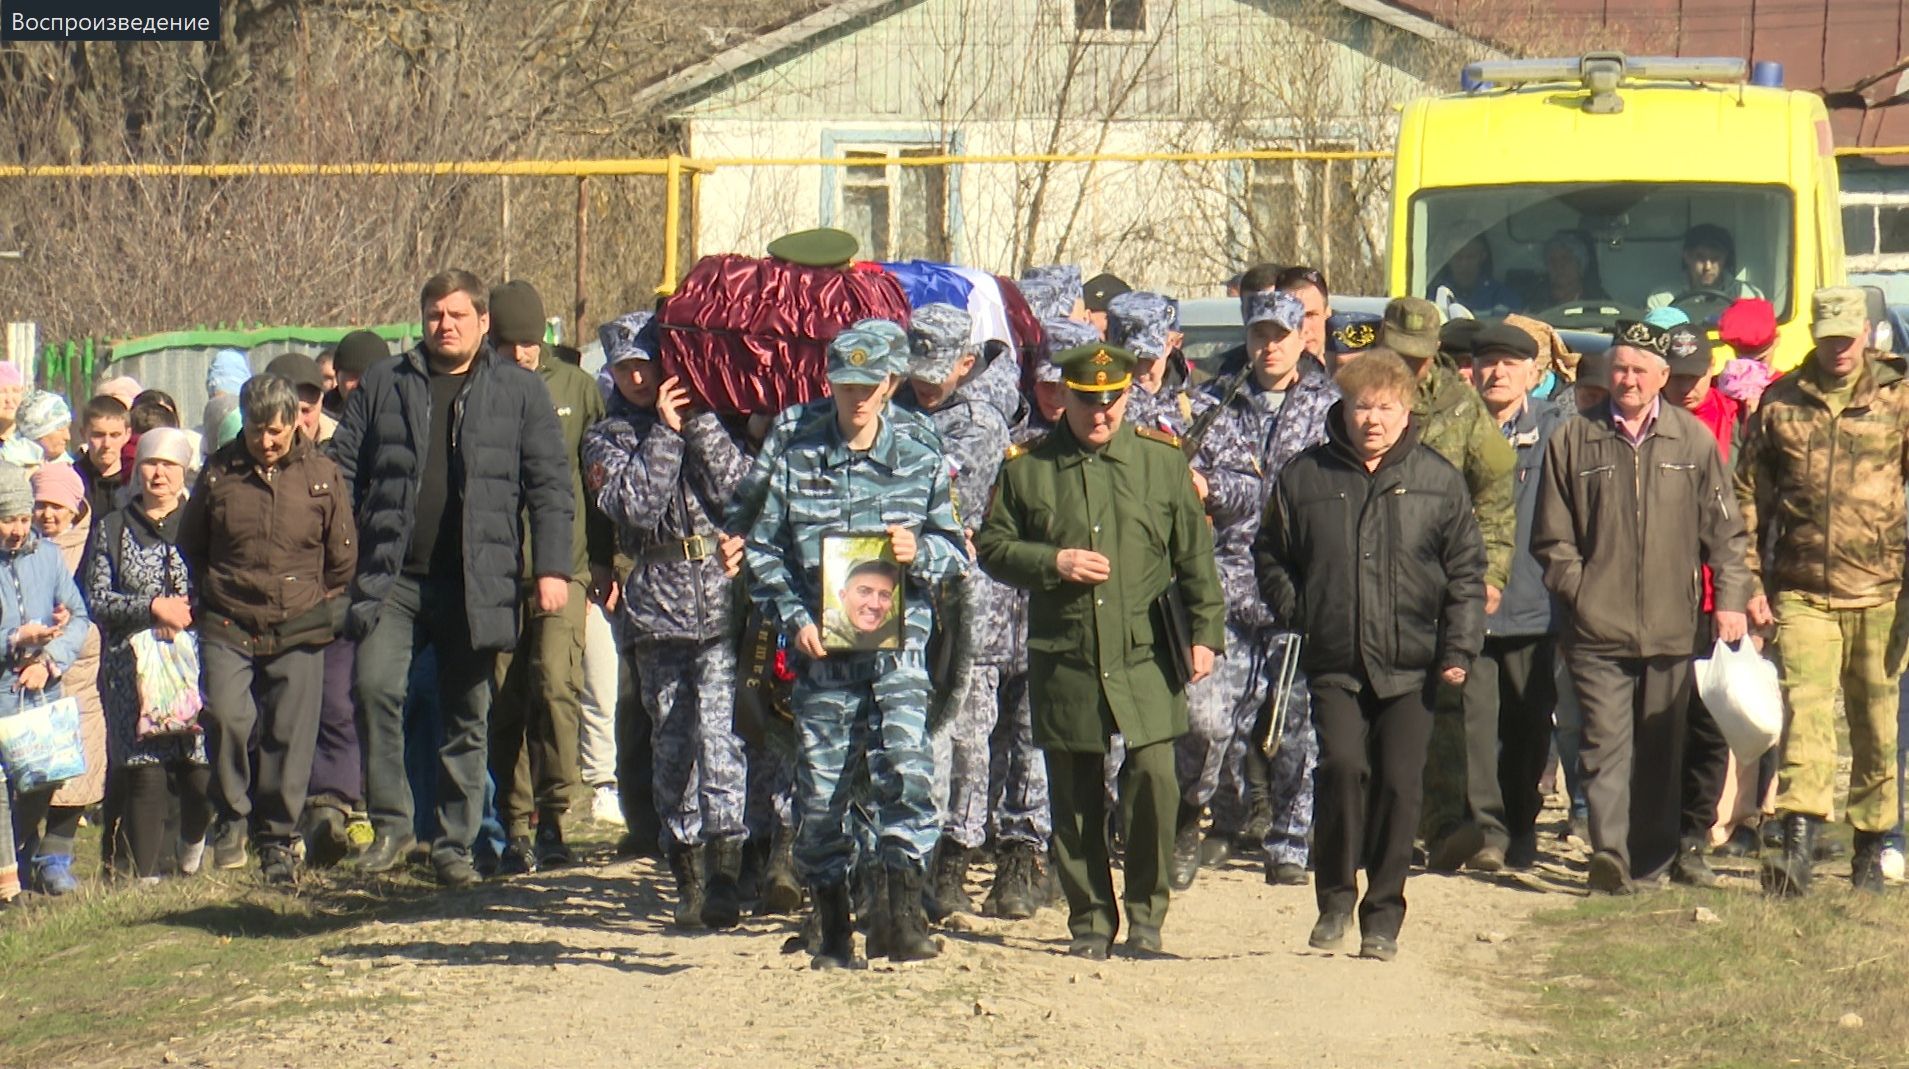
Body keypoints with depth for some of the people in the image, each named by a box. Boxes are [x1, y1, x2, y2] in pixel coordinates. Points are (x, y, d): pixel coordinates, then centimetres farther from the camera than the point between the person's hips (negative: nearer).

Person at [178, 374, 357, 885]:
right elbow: (189, 547, 15)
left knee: (289, 736, 0)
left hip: (298, 632, 0)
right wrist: (213, 599, 12)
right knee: (227, 716, -18)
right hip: (228, 627, 0)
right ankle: (232, 815, 3)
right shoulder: (218, 473, 3)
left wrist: (318, 607, 10)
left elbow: (342, 555, 11)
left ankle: (278, 839, 12)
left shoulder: (322, 474, 2)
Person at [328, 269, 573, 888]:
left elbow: (550, 486, 4)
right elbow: (343, 466, 12)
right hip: (393, 576, 1)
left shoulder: (519, 391, 7)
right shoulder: (385, 384, 11)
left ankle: (455, 845, 14)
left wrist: (552, 568, -5)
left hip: (477, 583, -1)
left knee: (467, 719, 5)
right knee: (376, 686, -17)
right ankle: (391, 824, -4)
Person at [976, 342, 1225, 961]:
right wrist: (1052, 562, -8)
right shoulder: (1025, 467, 5)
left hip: (1145, 655, -1)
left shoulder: (1163, 461, 6)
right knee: (1074, 796, 5)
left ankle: (1146, 914, 3)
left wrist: (1206, 632, 2)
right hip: (1062, 659, 1)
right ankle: (1090, 919, 18)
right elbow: (992, 548, 8)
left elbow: (1195, 556, 9)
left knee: (1154, 776, -12)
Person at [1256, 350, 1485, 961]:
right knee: (1343, 766, -17)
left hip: (1411, 665, 0)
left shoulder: (1438, 480, 5)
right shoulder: (1305, 477, 6)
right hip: (1335, 664, 0)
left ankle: (1383, 919, 10)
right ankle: (1334, 899, -1)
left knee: (1398, 784, -2)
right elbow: (1270, 555, 18)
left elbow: (1466, 572, 7)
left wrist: (1459, 650, -2)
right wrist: (1295, 610, 2)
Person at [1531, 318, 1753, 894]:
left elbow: (1724, 529, 10)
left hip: (1671, 626, 1)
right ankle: (1609, 851, -19)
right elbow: (1553, 536, 10)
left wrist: (1731, 598, 2)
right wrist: (1577, 591, 0)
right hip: (1598, 629, -1)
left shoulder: (1692, 439, 7)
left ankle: (1654, 857, 18)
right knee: (1606, 743, -11)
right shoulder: (1574, 438, 6)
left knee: (1662, 749, 8)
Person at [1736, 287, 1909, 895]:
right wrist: (1751, 582, 4)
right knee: (1804, 710, -13)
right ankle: (1797, 850, -22)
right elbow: (1749, 496, 11)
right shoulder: (1779, 402, 8)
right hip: (1800, 591, 0)